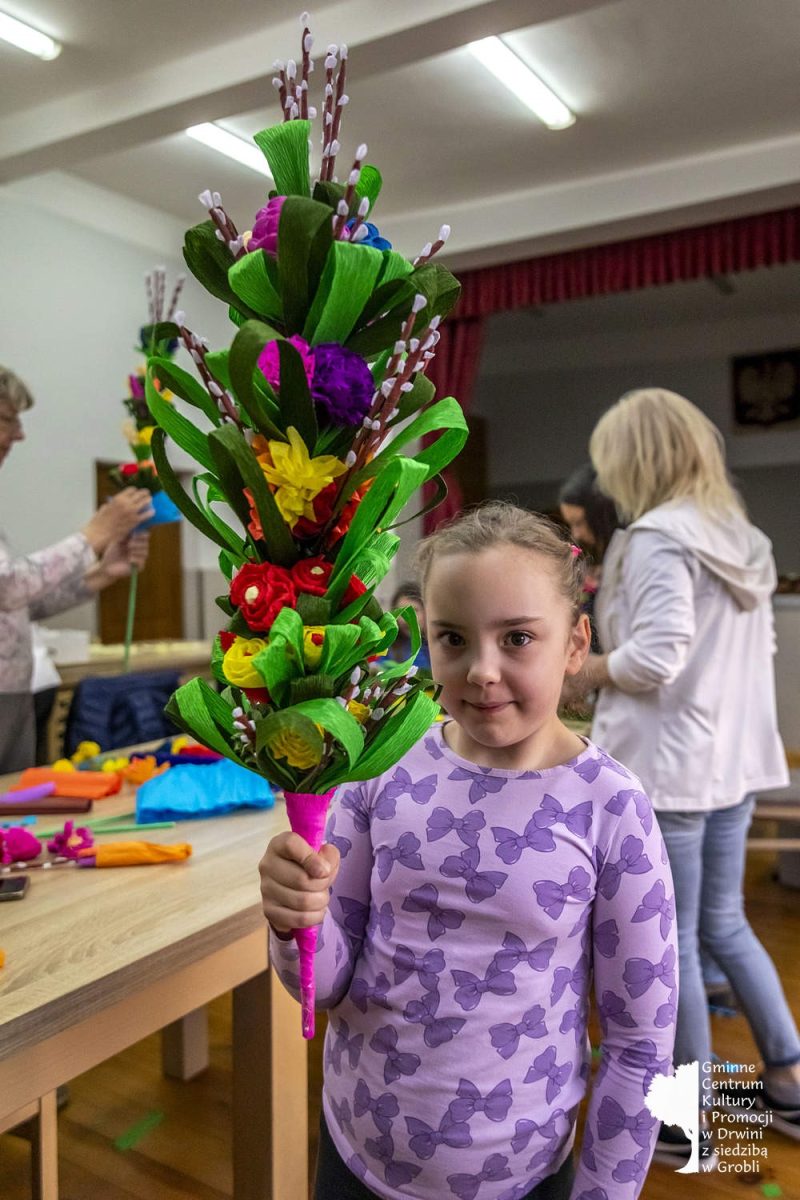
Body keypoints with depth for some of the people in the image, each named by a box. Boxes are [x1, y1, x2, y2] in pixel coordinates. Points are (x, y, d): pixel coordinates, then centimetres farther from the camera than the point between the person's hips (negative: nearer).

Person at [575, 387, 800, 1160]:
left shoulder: (657, 535, -15)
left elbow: (655, 657, -24)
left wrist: (582, 673, -8)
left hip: (665, 765, -8)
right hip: (731, 758, 9)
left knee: (670, 940, 6)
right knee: (723, 924, 22)